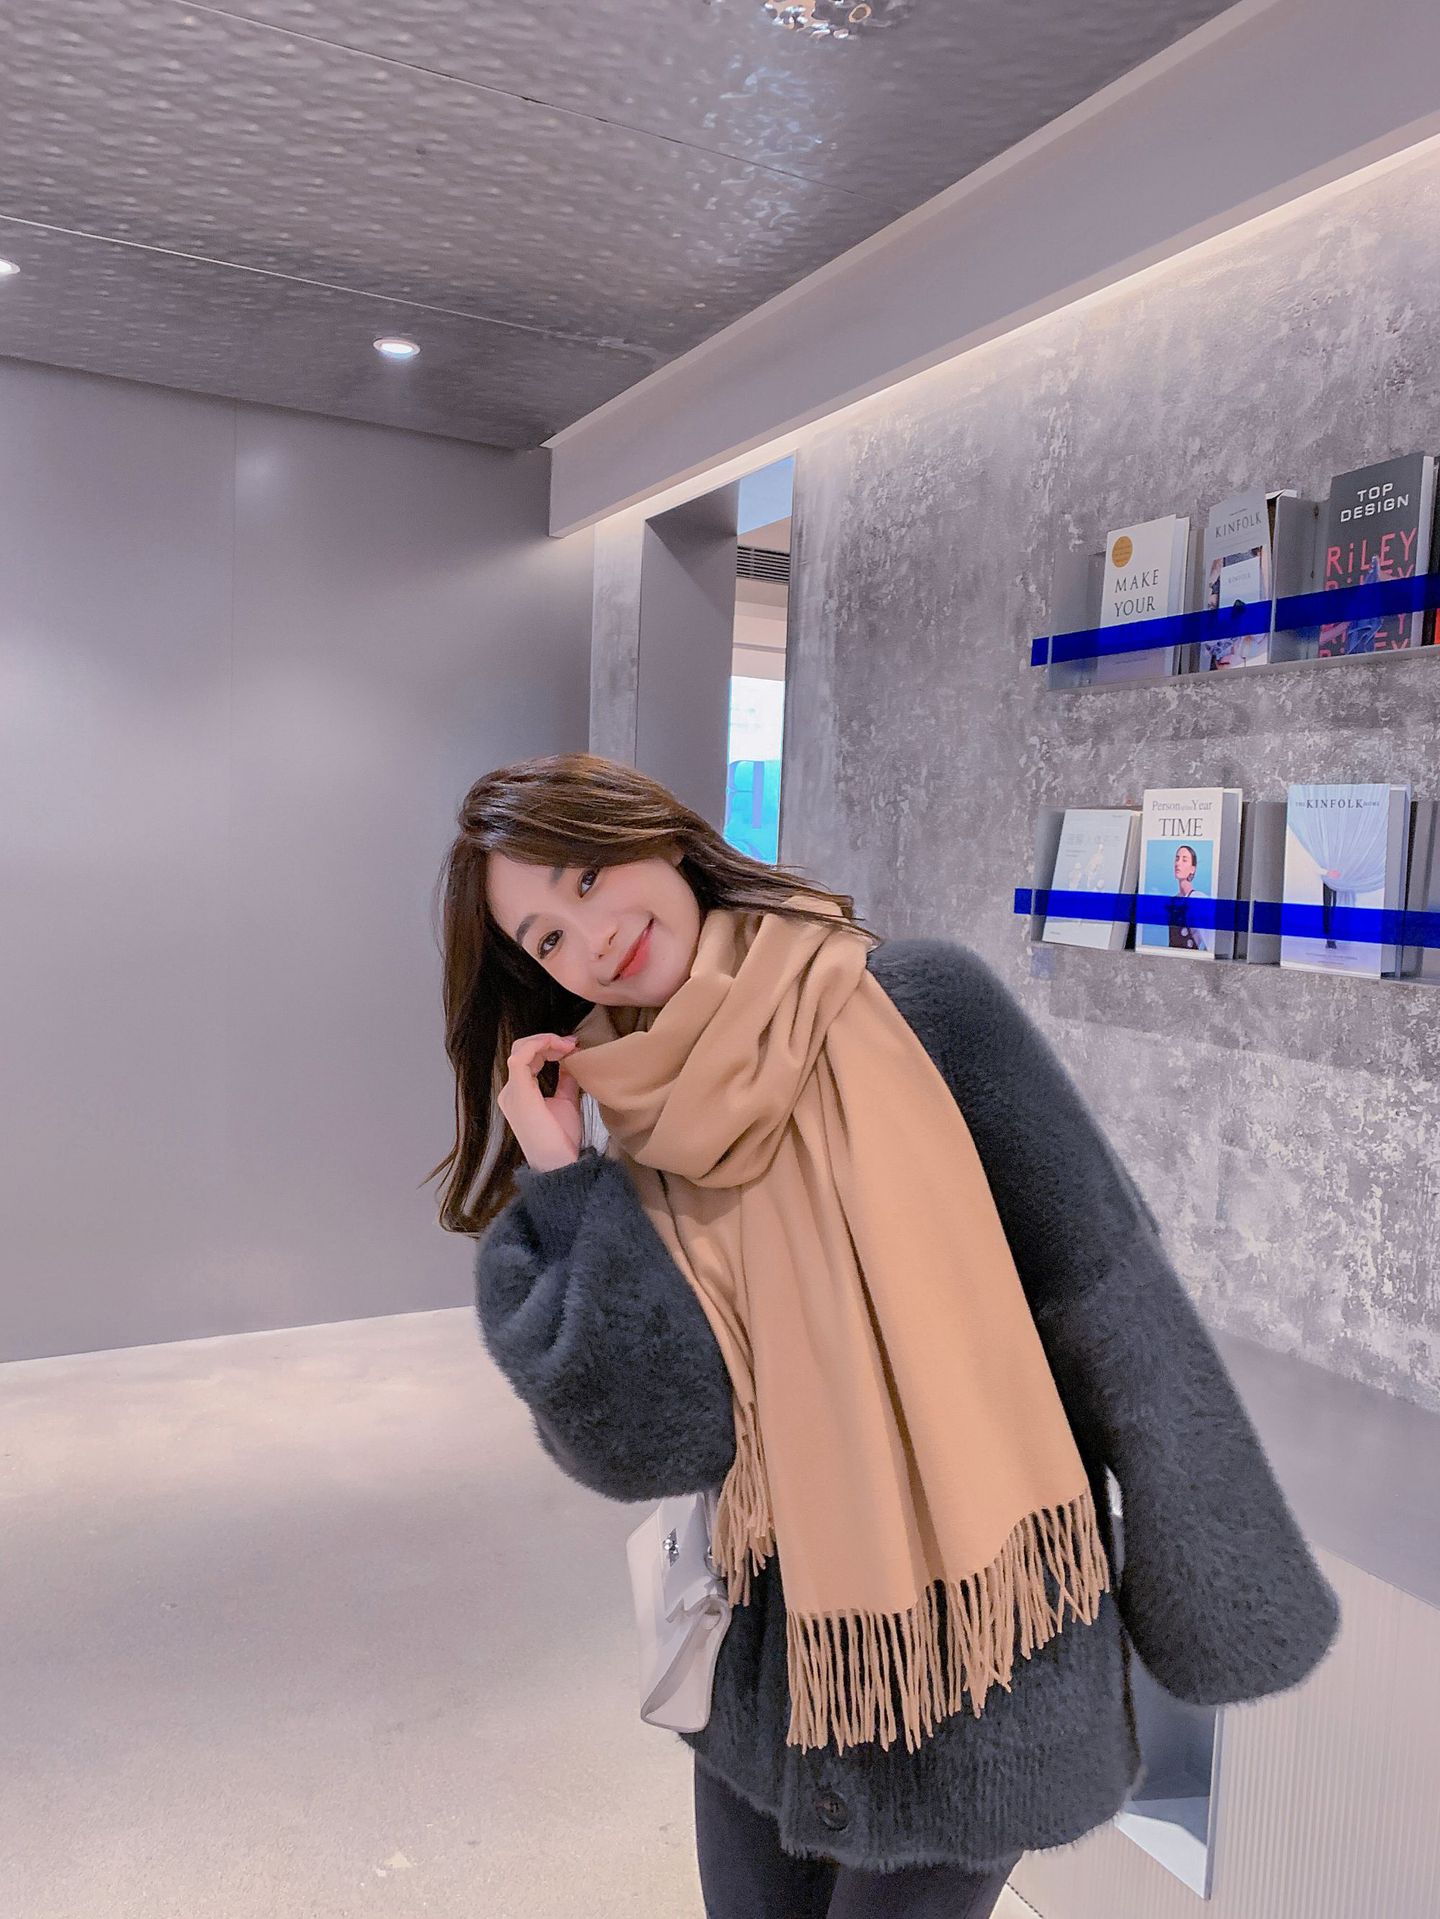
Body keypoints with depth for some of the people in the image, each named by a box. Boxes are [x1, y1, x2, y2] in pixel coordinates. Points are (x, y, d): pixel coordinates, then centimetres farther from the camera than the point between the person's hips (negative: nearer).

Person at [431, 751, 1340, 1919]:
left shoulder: (922, 1006, -14)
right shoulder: (631, 1129, -3)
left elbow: (1109, 1293, -11)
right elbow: (657, 1444, -12)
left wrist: (1226, 1600, -6)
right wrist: (560, 1188, -18)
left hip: (979, 1647, -3)